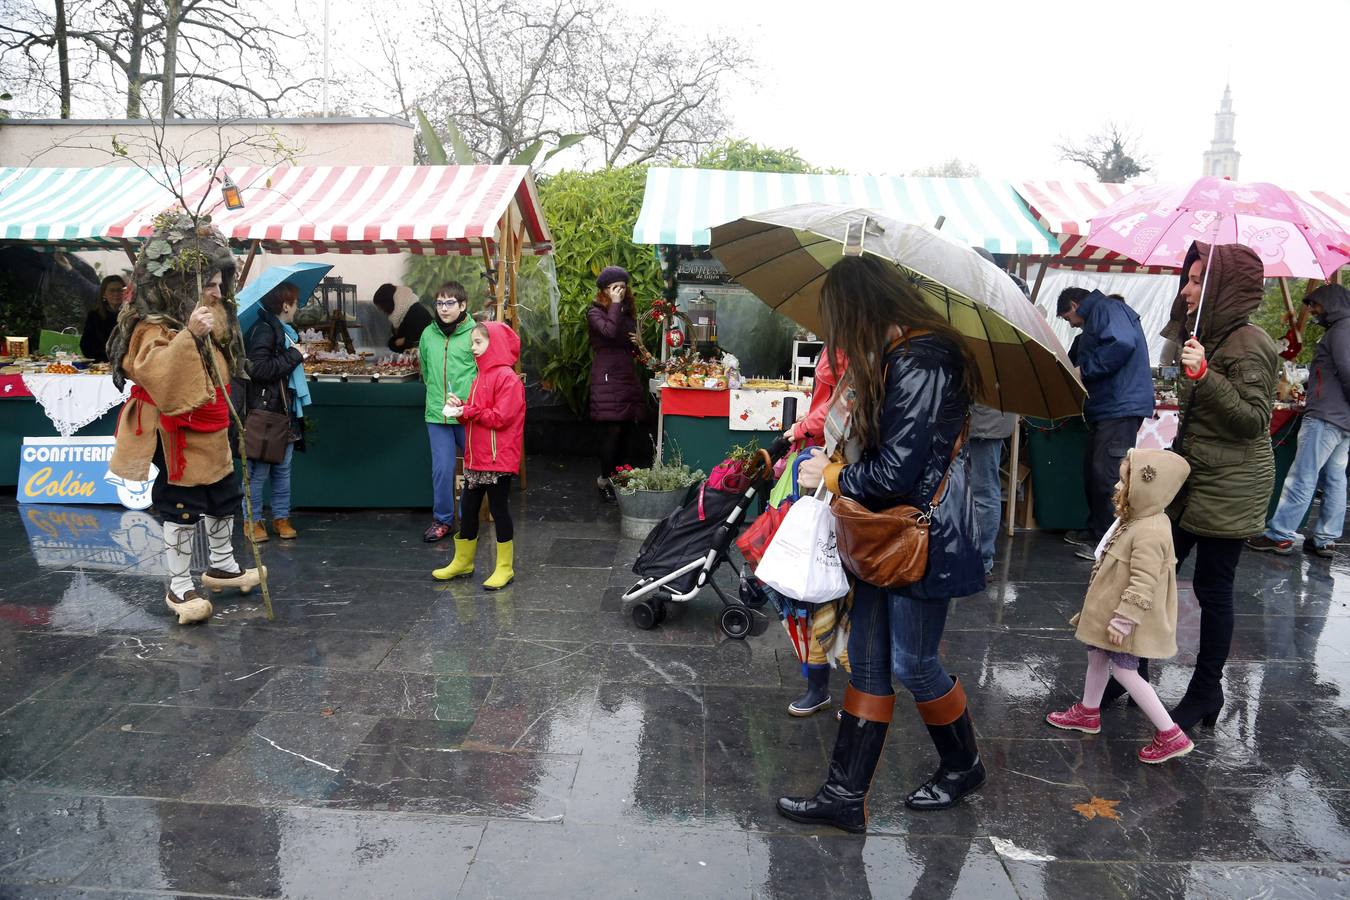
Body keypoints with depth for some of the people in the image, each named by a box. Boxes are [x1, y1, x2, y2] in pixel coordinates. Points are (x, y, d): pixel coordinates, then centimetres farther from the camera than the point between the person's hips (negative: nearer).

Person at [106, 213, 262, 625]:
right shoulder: (155, 329, -24)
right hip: (179, 439, -9)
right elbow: (158, 374, -42)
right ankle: (179, 587, 14)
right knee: (182, 511, 0)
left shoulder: (210, 321, 6)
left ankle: (222, 566, 38)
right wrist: (189, 334, -50)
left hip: (212, 436, 9)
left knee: (223, 502, 19)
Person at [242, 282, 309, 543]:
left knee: (283, 468, 12)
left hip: (285, 410, 9)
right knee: (259, 470, 0)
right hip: (264, 411, -9)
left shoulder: (284, 331, 16)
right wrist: (294, 356, -17)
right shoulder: (263, 329, -12)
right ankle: (253, 520, 11)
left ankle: (281, 517, 20)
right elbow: (258, 368, -22)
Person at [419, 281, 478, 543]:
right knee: (442, 469, 5)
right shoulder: (428, 334, 5)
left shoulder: (474, 333, -8)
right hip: (437, 414, 3)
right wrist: (436, 394, 14)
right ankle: (442, 519, 19)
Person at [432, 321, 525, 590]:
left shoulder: (507, 377, -14)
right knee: (468, 508, 15)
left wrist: (469, 411, -13)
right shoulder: (481, 376, 14)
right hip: (476, 458, 9)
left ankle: (505, 568, 13)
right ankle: (462, 562, 29)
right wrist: (460, 407, -2)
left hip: (498, 459, -9)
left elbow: (501, 418, -22)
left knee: (498, 509, 1)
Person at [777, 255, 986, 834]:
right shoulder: (900, 356, 9)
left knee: (913, 663, 8)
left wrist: (829, 476, -11)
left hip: (923, 537, -10)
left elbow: (895, 475, -25)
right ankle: (846, 795, 21)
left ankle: (963, 766, 36)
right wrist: (835, 463, 9)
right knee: (868, 661, 11)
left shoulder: (921, 364, -22)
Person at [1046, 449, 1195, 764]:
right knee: (1096, 655, 22)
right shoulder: (1138, 519, 3)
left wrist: (1122, 621, -25)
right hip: (1109, 607, 10)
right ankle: (1088, 713, 41)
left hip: (1126, 616, -10)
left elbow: (1142, 585, -30)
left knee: (1123, 670, 0)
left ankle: (1170, 735, 9)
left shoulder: (1149, 532, -30)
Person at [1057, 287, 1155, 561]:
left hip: (1120, 407, -11)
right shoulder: (1095, 319, 25)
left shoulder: (1106, 309, -6)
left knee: (1106, 475, -10)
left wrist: (1084, 369, -17)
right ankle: (1095, 531, 23)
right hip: (1105, 408, 11)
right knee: (1093, 471, 14)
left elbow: (1122, 343, -24)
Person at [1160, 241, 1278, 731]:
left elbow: (1255, 419, -23)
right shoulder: (1211, 337, 12)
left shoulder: (1249, 345, -17)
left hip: (1227, 488, -9)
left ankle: (1206, 692, 19)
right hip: (1190, 479, 9)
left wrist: (1204, 375, -30)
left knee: (1213, 589, 3)